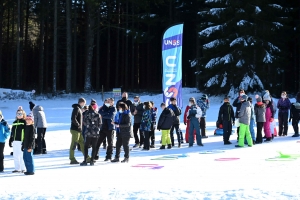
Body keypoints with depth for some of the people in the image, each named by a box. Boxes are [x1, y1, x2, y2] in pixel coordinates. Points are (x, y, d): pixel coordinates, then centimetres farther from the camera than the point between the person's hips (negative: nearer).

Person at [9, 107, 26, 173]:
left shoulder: (24, 122, -4)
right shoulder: (14, 122, 16)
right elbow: (12, 132, 20)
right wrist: (10, 140, 17)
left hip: (21, 141, -7)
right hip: (15, 141, 7)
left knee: (21, 155, -4)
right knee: (15, 155, 10)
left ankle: (23, 168, 6)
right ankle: (17, 168, 18)